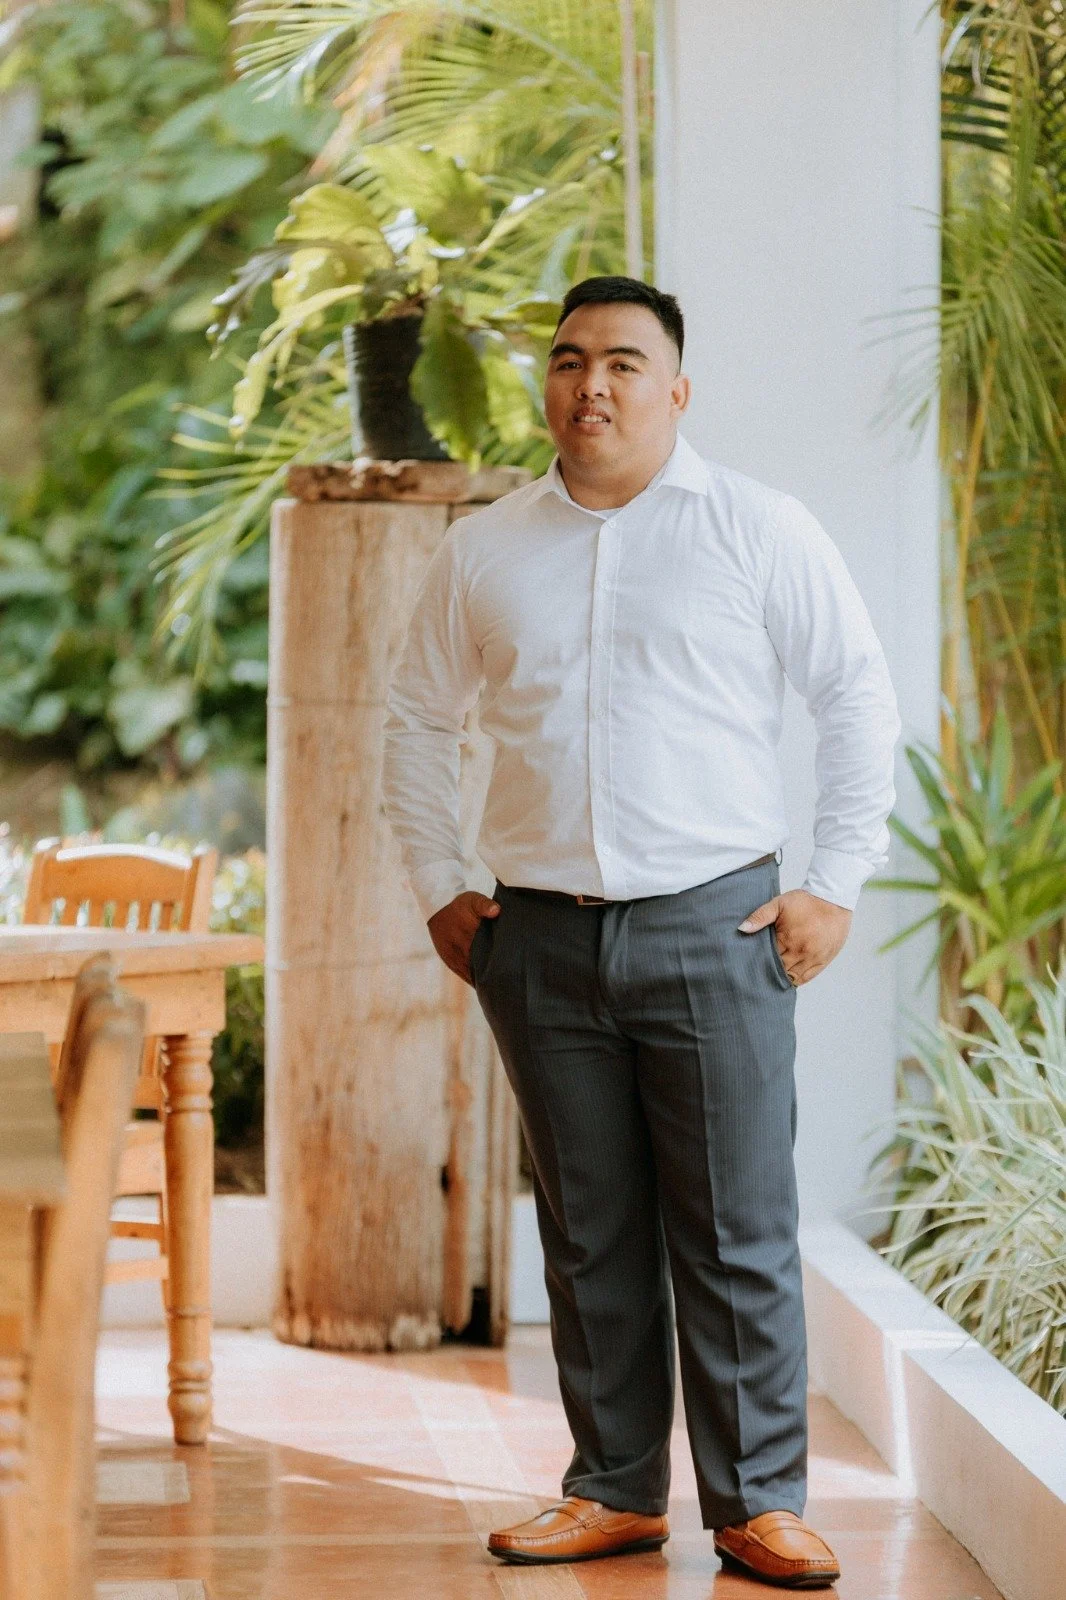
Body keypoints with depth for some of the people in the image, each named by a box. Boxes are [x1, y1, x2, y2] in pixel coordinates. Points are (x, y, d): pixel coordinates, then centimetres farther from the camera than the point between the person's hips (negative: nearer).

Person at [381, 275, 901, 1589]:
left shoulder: (756, 529, 2)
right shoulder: (483, 552, 10)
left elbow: (860, 698, 5)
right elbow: (416, 720, 20)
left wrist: (836, 885, -1)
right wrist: (436, 889, 11)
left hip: (713, 925, -3)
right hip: (542, 938, 3)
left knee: (738, 1235, -3)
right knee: (589, 1234, 7)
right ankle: (615, 1493, 17)